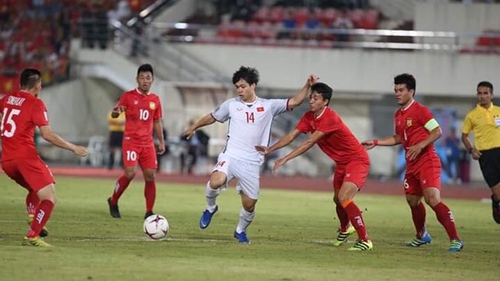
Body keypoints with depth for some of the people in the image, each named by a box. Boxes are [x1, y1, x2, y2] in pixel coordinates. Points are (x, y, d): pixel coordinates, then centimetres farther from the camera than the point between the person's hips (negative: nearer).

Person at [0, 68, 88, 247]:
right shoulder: (35, 103, -7)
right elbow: (47, 135, -13)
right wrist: (74, 148, -7)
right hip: (26, 157, -7)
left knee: (35, 189, 28)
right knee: (49, 197, -7)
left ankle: (33, 217, 5)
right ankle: (32, 236, -20)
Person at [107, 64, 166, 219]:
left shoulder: (155, 100, 10)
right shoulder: (128, 96, -1)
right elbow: (114, 114, -2)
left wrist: (161, 141, 13)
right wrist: (116, 112, -26)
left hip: (148, 143, 4)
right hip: (131, 141, -4)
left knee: (150, 176, -3)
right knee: (130, 173, -19)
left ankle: (149, 211, 6)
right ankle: (113, 201, 3)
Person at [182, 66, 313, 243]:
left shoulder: (268, 106, 3)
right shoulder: (231, 104, 6)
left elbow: (295, 102, -1)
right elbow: (212, 117, 22)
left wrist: (307, 86, -15)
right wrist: (194, 127, 33)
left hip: (252, 163, 1)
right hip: (230, 156, -1)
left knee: (249, 204, 3)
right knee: (216, 182, -31)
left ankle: (240, 230, 33)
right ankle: (211, 208, 0)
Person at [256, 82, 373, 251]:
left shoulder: (330, 118, -28)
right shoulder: (309, 117, -2)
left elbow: (309, 143, -32)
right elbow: (292, 136, -3)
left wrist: (285, 159, -35)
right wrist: (269, 150, -15)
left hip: (357, 160, -9)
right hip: (342, 162, 9)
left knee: (344, 198, -23)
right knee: (337, 199, 19)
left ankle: (365, 240, -17)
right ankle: (345, 229, 49)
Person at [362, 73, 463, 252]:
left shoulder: (420, 110, -12)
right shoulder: (398, 115, 13)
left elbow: (437, 131, -15)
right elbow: (399, 138, 26)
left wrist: (420, 146, -24)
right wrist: (375, 143, 21)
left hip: (427, 162, -9)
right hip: (412, 164, 9)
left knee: (433, 199, -20)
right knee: (412, 200, 15)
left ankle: (455, 240, -21)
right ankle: (422, 236, 36)